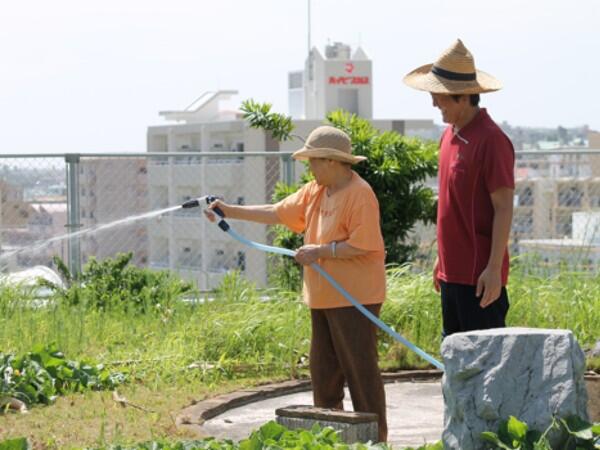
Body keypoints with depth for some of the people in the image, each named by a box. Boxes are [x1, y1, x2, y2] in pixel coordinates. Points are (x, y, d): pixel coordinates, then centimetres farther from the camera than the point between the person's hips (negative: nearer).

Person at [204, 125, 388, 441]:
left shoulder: (360, 195, -16)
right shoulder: (315, 191, 11)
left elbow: (363, 246, -22)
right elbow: (277, 213, 18)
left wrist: (320, 252, -18)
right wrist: (231, 211, 16)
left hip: (353, 298, -10)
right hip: (324, 297, 10)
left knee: (360, 370, -6)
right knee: (323, 369, 15)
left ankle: (375, 439, 0)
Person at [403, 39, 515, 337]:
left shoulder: (490, 140, -15)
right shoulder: (450, 135, 12)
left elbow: (504, 208, -16)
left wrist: (494, 268, -20)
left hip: (479, 277, -9)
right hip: (452, 272, 9)